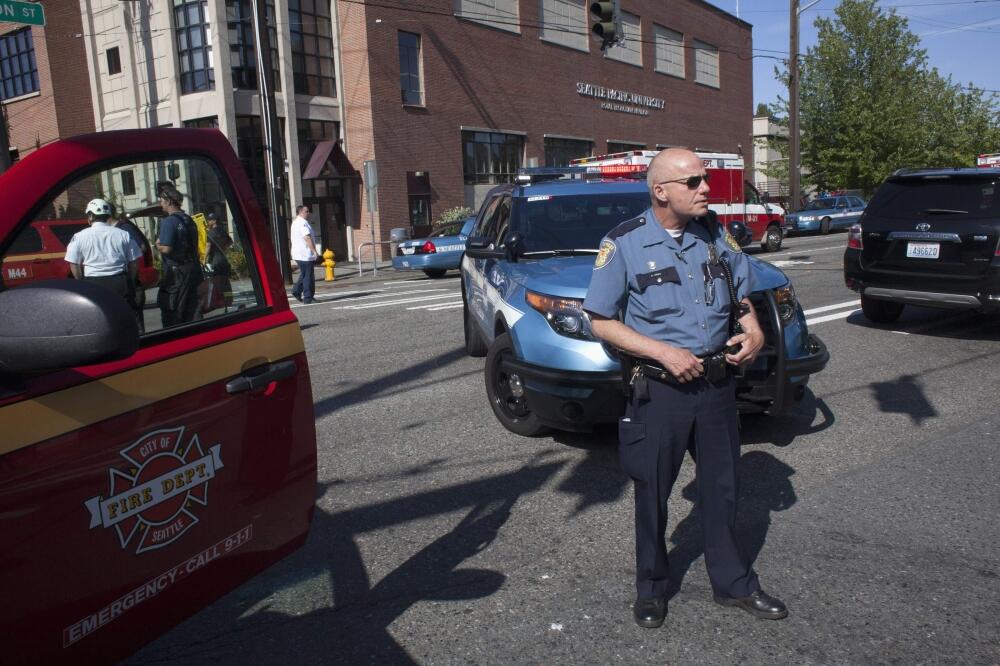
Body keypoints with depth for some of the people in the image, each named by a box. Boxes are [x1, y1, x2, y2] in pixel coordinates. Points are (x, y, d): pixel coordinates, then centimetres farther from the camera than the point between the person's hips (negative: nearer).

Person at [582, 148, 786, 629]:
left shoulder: (716, 236, 5)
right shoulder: (624, 244, -10)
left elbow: (742, 296, 17)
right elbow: (601, 321, -9)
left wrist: (754, 333, -4)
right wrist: (663, 352, -19)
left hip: (717, 385, 5)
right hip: (658, 391, -4)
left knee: (722, 487, 16)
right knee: (652, 494, 8)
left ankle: (733, 583, 34)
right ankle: (651, 588, 29)